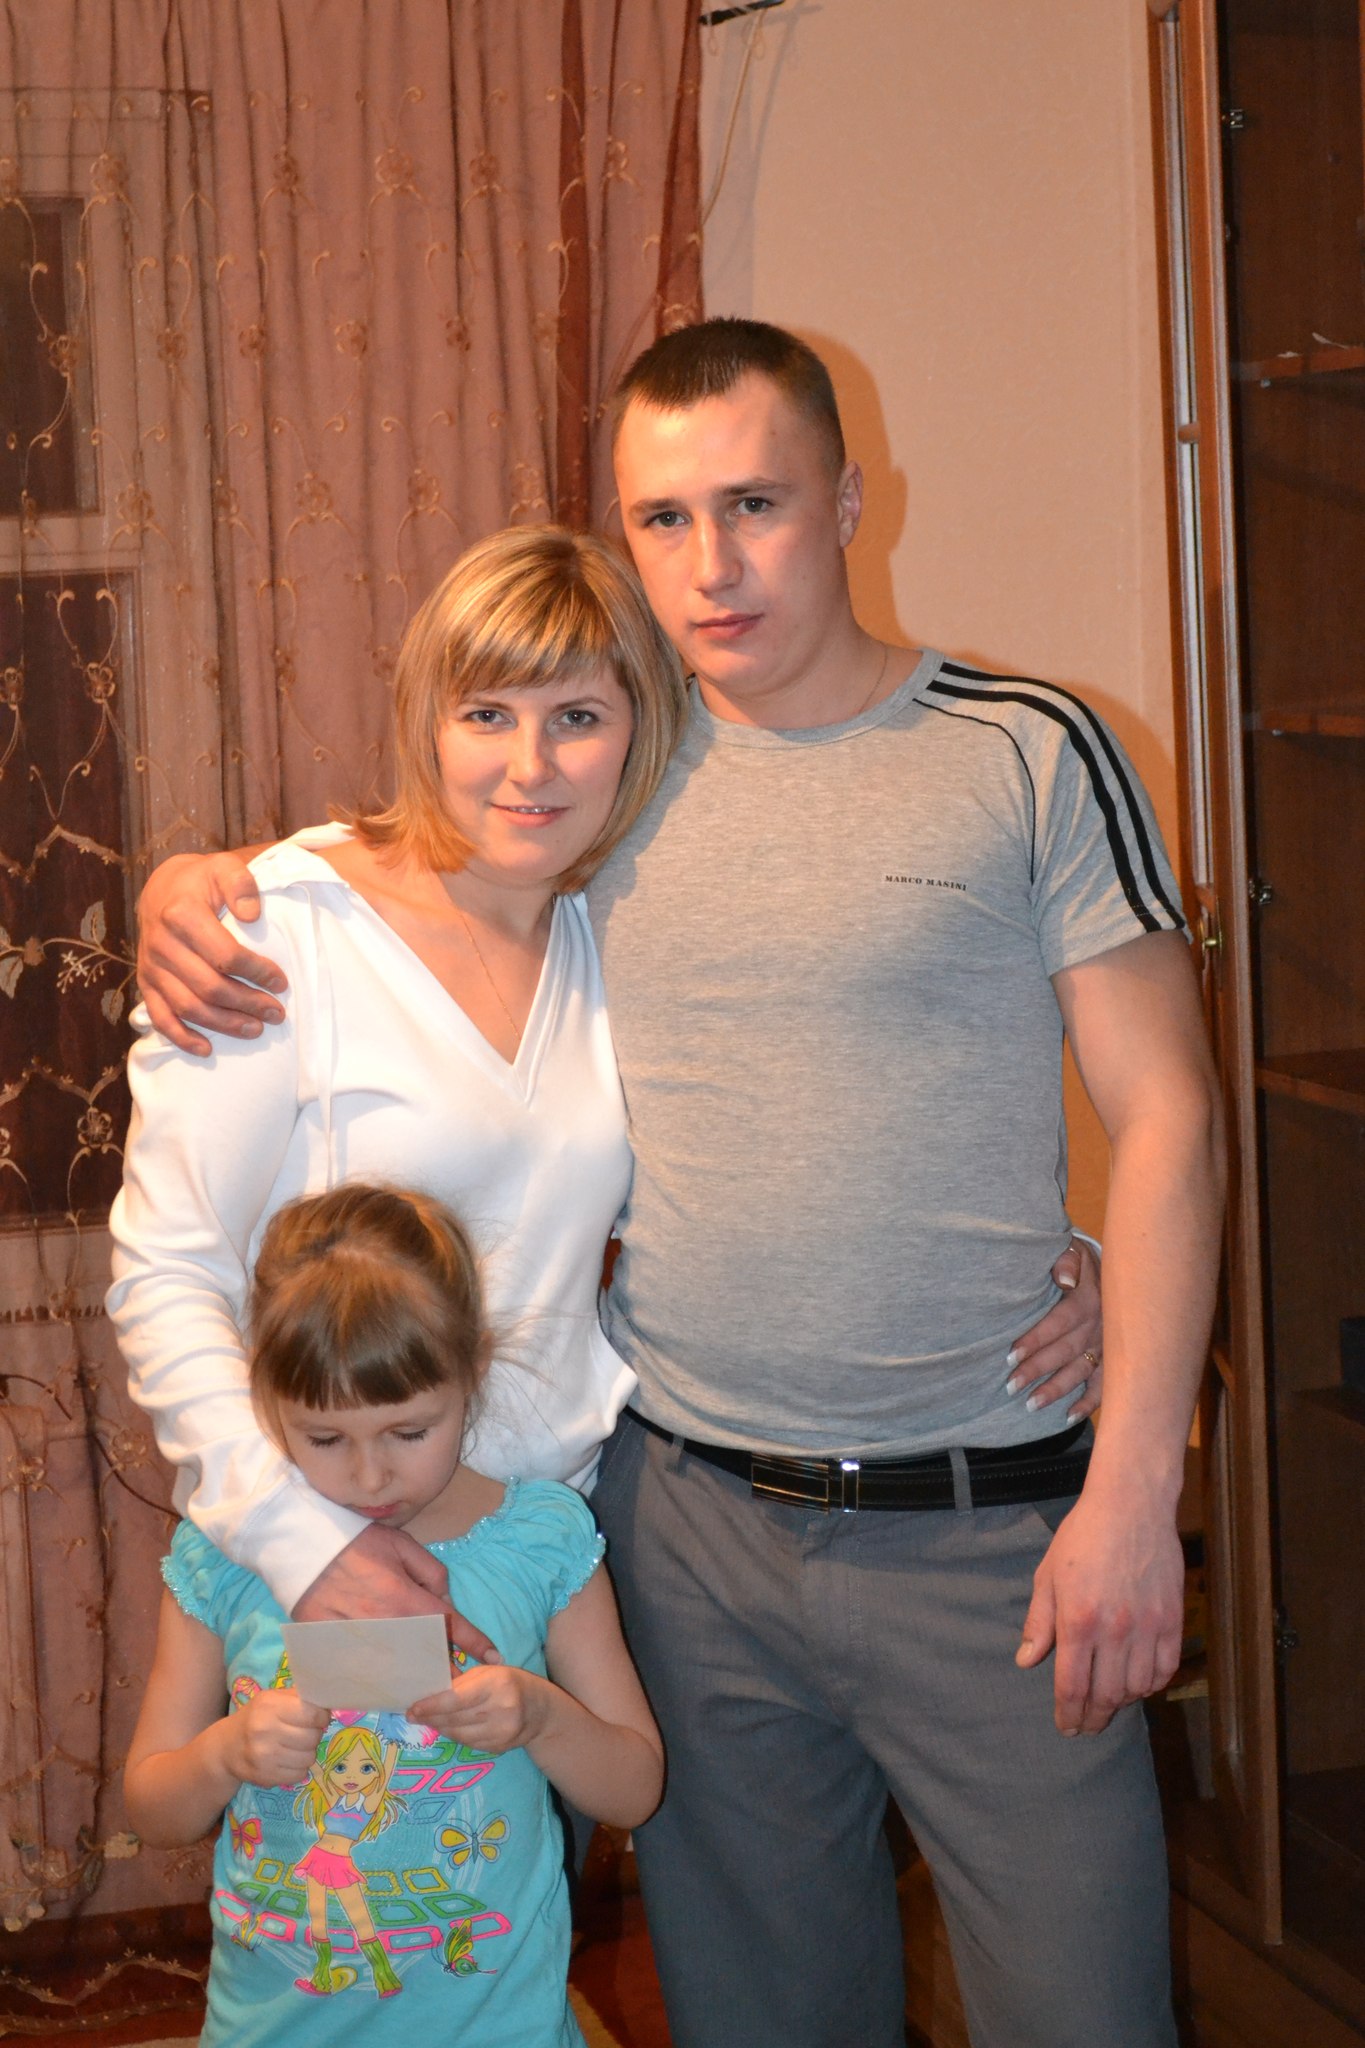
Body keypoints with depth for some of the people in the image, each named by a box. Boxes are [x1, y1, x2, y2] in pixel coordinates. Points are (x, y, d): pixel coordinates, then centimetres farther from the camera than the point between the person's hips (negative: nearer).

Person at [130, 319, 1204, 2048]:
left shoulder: (1030, 756, -5)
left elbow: (1164, 1119, -5)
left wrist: (1132, 1489, -11)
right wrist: (189, 892, -4)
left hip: (986, 1518, -3)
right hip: (686, 1513, 3)